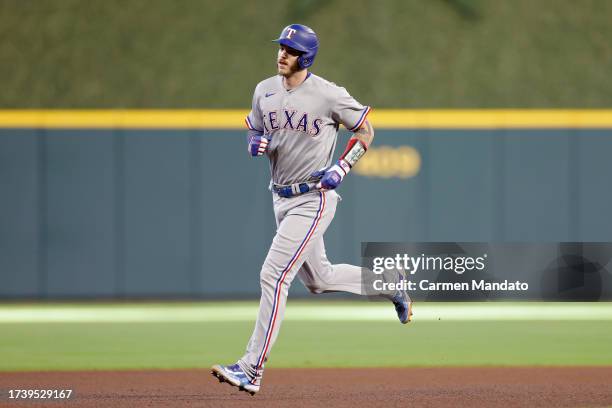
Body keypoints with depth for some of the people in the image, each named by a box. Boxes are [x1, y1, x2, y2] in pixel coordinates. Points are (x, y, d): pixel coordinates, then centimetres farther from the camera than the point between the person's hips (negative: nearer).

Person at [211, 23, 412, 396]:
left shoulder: (328, 95, -13)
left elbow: (365, 131, -2)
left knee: (274, 276, -15)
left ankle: (252, 370, -13)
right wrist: (255, 144, -8)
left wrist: (342, 169, -14)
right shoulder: (265, 90, 5)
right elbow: (254, 132, 17)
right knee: (318, 279, 18)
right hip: (282, 198, 8)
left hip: (314, 200, -8)